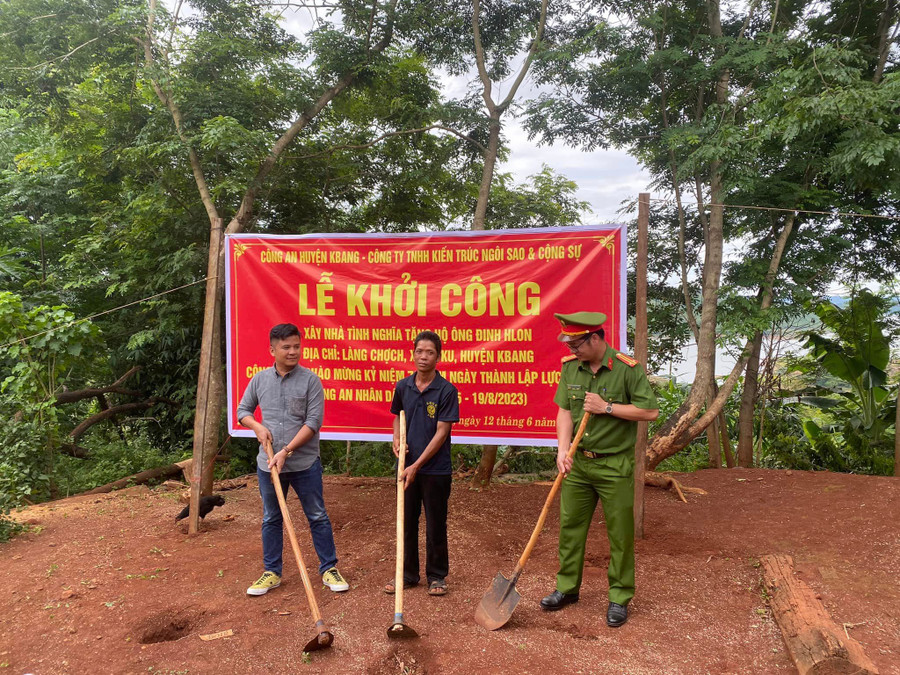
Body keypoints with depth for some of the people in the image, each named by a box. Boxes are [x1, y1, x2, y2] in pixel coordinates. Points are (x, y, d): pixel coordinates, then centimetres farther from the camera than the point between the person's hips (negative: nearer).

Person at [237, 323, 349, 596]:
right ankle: (272, 573, 29)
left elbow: (313, 422, -13)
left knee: (318, 517, 6)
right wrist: (258, 427, -7)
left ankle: (329, 569, 20)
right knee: (271, 519, 15)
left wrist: (286, 451, -18)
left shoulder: (311, 380, -8)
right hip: (268, 464, 3)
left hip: (304, 464, -3)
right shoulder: (260, 379, 3)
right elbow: (243, 410, 14)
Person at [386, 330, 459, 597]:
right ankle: (408, 574, 30)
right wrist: (396, 440, -4)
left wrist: (417, 465, -16)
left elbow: (441, 432, -14)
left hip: (436, 469, -4)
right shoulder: (402, 387, 2)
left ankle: (437, 575, 25)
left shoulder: (447, 390, -12)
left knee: (435, 525, 9)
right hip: (406, 467, 4)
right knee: (407, 522, 14)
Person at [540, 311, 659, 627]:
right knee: (570, 527, 12)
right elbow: (564, 411, 2)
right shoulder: (570, 367, 2)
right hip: (578, 462, 5)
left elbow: (650, 411, -14)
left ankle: (619, 598, 22)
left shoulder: (628, 368, -13)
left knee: (620, 533, 6)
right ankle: (567, 588, 28)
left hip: (615, 465, -4)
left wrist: (606, 407, -19)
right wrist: (563, 450, -9)